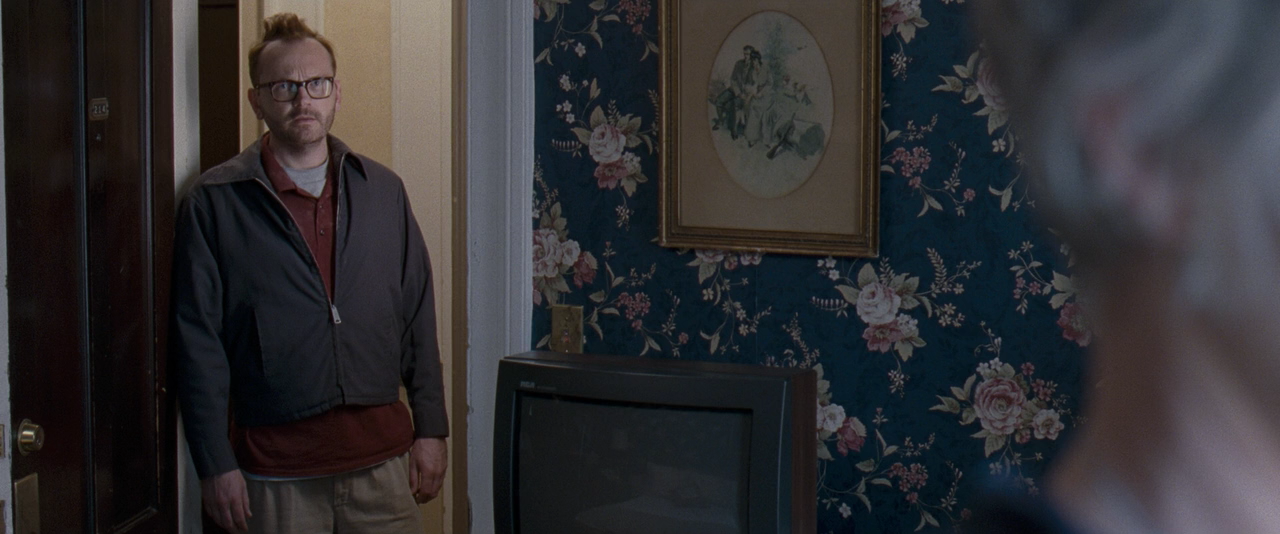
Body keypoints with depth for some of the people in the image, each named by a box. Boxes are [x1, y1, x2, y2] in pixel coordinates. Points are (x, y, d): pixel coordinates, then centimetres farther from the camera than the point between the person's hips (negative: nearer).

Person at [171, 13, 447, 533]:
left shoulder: (382, 190, 10)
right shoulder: (214, 202, -1)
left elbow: (418, 318, 12)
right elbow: (197, 342, -3)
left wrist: (430, 428, 8)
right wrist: (215, 465, -7)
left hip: (382, 456, 3)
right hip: (276, 470, -3)